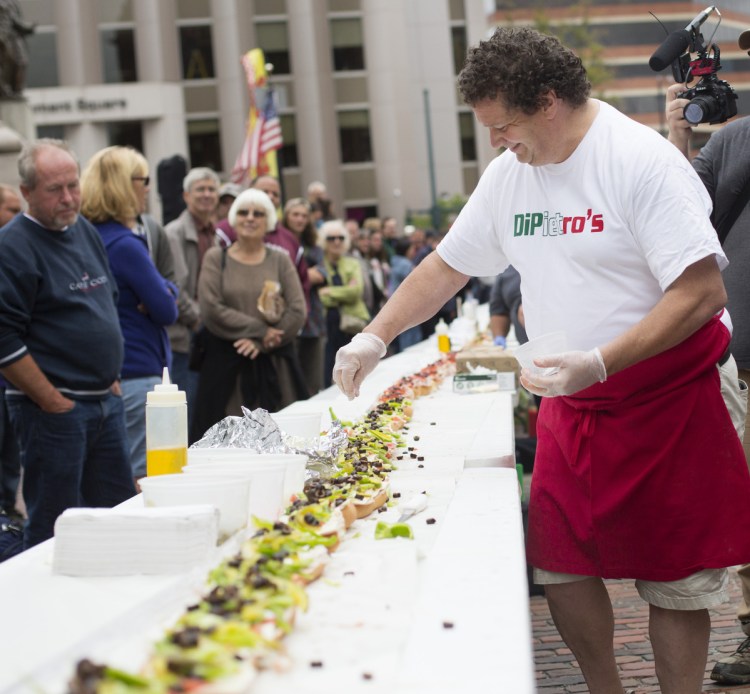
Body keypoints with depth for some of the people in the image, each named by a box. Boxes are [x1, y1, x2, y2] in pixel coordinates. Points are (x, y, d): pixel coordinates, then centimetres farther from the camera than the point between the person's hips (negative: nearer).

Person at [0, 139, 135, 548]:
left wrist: (112, 377, 15)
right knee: (53, 528, 0)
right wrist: (51, 401, -17)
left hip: (106, 401, 8)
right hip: (52, 409, -8)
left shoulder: (86, 231, 12)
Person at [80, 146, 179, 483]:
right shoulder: (125, 245, -18)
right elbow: (167, 311, -14)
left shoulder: (90, 237, 12)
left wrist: (162, 291, -8)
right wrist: (164, 297, 4)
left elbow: (169, 290, 12)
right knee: (144, 478, -5)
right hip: (138, 377, -10)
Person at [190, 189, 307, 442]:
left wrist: (261, 343, -11)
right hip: (224, 362, -1)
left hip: (274, 362, 2)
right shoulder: (216, 258, 5)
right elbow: (211, 309, -8)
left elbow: (298, 312, 0)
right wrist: (260, 330, -10)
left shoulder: (280, 260, 10)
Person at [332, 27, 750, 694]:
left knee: (675, 581, 2)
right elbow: (447, 265, 15)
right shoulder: (510, 171, 5)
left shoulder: (643, 160, -17)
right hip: (569, 409, 6)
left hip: (665, 406, -6)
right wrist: (374, 338, 5)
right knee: (559, 564, 7)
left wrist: (597, 363, -28)